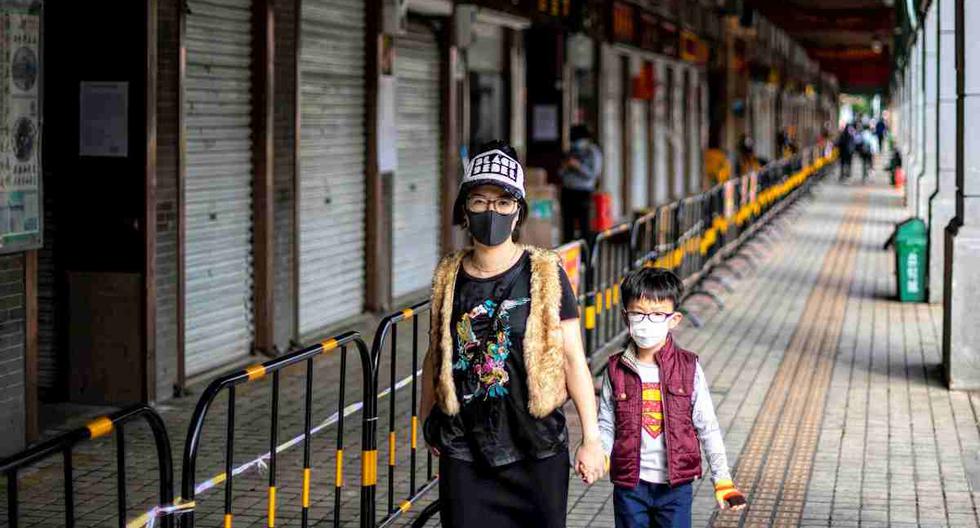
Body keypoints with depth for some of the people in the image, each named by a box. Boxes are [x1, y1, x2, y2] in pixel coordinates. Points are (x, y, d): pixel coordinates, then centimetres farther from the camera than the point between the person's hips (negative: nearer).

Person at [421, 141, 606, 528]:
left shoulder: (544, 275, -4)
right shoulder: (449, 278, 4)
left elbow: (573, 357, -4)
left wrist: (591, 437, -7)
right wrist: (426, 421, 20)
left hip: (536, 451, -2)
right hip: (464, 454, 2)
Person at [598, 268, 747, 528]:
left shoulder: (688, 367, -3)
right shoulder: (616, 370, -1)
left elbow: (708, 427, 1)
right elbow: (606, 425, 4)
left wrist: (723, 480, -1)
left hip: (675, 485, -1)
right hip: (630, 484, 1)